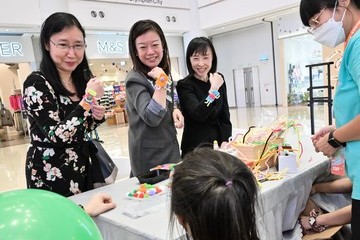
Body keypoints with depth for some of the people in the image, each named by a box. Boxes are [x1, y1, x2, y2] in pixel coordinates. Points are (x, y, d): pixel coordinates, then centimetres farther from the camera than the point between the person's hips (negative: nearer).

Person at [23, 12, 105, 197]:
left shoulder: (81, 80, 5)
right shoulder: (36, 83, -16)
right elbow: (58, 136, -24)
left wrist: (96, 116, -6)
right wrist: (89, 99, -24)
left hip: (81, 170, 7)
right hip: (51, 177, -6)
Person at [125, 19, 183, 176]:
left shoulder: (164, 74, 6)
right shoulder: (135, 79, -18)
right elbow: (152, 118, -27)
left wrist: (175, 111, -3)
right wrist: (161, 82, -30)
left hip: (171, 149, 8)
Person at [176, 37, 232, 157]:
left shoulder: (219, 80, 4)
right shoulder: (184, 85, -10)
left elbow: (225, 115, 5)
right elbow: (198, 114, -23)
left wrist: (225, 141, -5)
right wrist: (213, 90, -29)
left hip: (219, 144, 4)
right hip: (195, 147, -4)